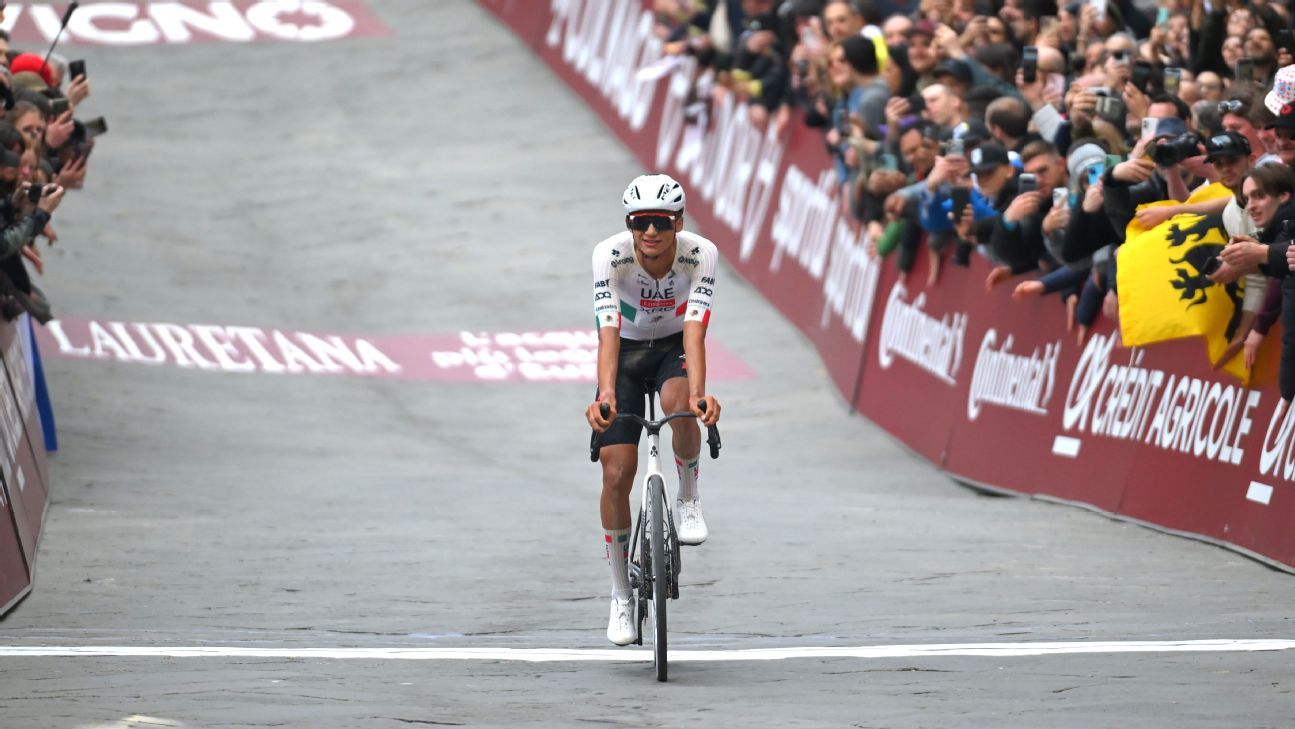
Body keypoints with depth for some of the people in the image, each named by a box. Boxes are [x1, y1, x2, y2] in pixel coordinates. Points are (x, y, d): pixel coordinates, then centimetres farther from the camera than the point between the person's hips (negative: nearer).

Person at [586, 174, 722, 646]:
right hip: (626, 353, 0)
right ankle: (621, 596, 6)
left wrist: (698, 394, -53)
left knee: (678, 403, -36)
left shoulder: (701, 254, -27)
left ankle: (689, 498, -7)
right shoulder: (610, 255, -28)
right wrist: (606, 395, -53)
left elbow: (694, 331, -37)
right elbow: (608, 332, -37)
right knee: (616, 473, -10)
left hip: (674, 348, 0)